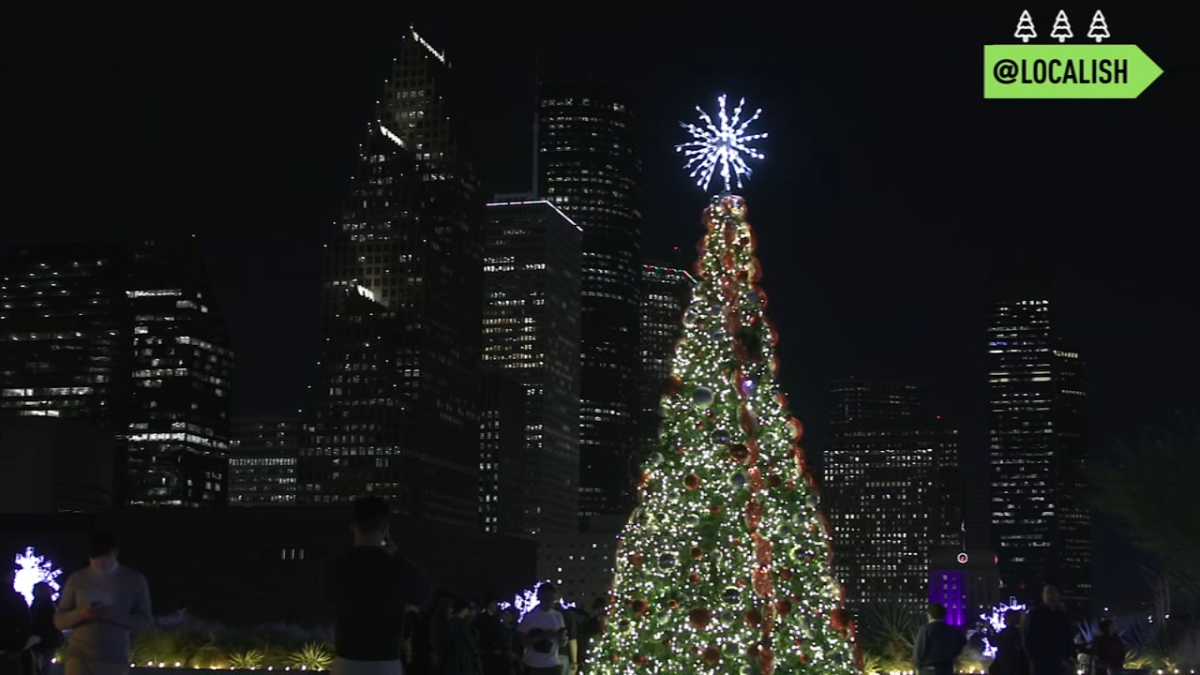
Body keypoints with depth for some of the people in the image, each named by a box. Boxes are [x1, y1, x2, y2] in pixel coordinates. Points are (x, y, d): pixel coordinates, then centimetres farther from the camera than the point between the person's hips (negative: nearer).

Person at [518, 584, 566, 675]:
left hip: (553, 665, 4)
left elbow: (562, 643, 11)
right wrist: (542, 636, -22)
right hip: (534, 666, -4)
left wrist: (562, 637, -14)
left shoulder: (557, 616, 6)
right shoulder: (529, 617, -6)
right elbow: (523, 641, -9)